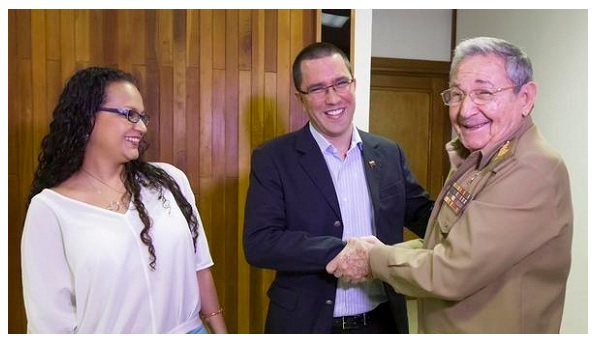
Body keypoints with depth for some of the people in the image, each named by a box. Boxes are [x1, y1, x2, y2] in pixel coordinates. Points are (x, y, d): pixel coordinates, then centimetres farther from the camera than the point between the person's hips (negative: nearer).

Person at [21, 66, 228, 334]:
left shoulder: (170, 180, -3)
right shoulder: (49, 208, -11)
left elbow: (199, 266, 2)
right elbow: (50, 317, -9)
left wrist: (220, 331, 5)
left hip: (189, 330, 3)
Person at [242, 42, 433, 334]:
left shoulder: (389, 153, 1)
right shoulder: (272, 158, -10)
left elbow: (422, 214, 8)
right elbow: (258, 243, -17)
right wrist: (345, 252, -24)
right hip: (307, 324, -3)